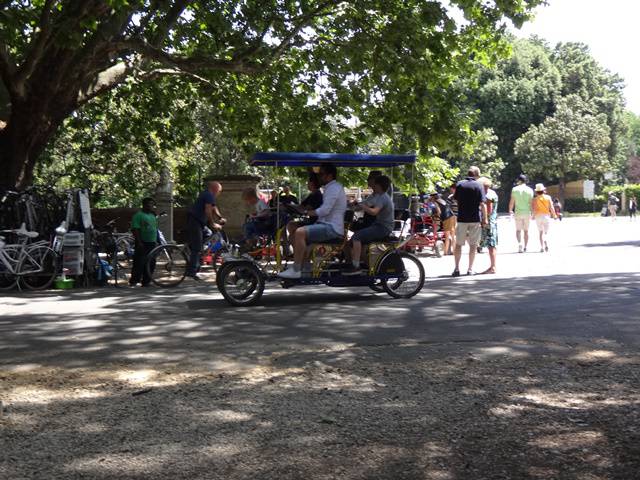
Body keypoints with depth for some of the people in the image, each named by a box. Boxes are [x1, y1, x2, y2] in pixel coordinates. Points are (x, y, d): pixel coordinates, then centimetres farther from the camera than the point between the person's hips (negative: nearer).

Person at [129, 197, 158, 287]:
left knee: (150, 264, 6)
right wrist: (139, 242, -20)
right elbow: (135, 229, -14)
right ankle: (134, 281, -4)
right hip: (142, 244, -7)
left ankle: (146, 281, 13)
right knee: (139, 263, -9)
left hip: (152, 243, 7)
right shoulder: (138, 215, -7)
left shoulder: (153, 215, 18)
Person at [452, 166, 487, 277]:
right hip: (475, 219, -2)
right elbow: (483, 204, -9)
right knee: (473, 245, 7)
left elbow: (455, 199, 10)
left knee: (458, 244, 9)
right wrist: (485, 218, -3)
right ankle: (470, 269, 8)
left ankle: (457, 268, 3)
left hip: (462, 218, 2)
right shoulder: (479, 186, -5)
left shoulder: (459, 184, 3)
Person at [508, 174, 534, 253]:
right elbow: (531, 202, -1)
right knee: (526, 230, 10)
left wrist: (510, 210, 13)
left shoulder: (515, 189, -3)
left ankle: (519, 243, -19)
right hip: (527, 212, 1)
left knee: (518, 230, 5)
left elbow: (512, 201, -1)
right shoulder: (529, 190, 0)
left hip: (518, 212, -1)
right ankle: (525, 247, 12)